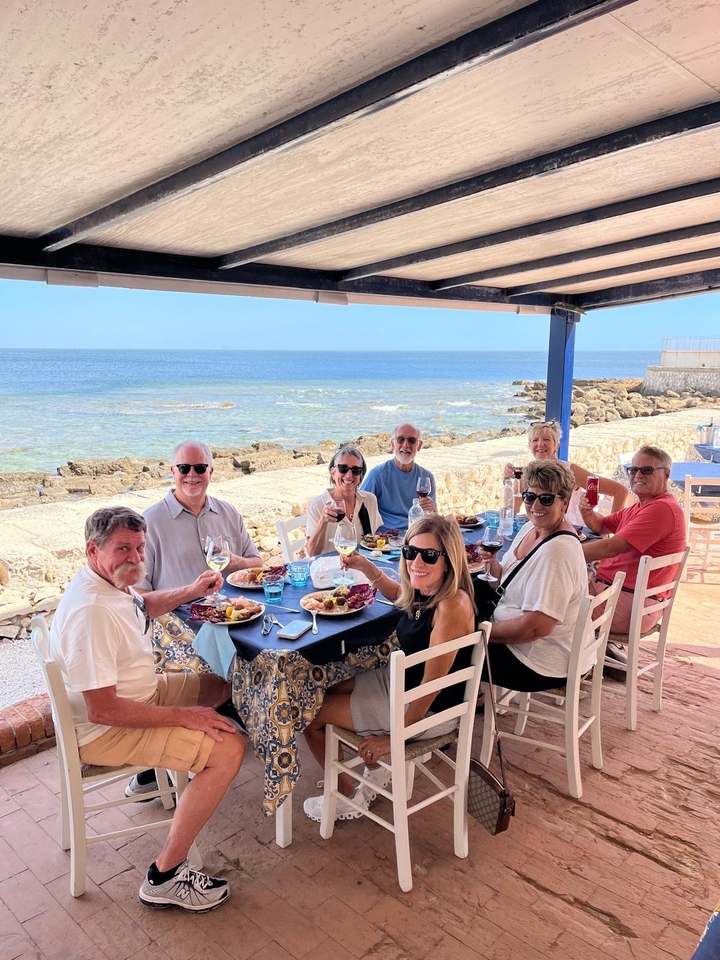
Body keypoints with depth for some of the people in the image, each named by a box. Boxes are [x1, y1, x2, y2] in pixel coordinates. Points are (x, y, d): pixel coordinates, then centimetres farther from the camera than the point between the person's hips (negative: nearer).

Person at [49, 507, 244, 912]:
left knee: (221, 684, 17)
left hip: (139, 692, 10)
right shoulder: (92, 610, -31)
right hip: (105, 730, -10)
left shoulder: (112, 583, 0)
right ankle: (165, 876, -7)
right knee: (229, 748, -20)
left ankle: (154, 765, 28)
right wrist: (183, 715, -24)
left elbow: (142, 609, 25)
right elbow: (102, 710, -31)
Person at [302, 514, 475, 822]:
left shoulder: (452, 606, -33)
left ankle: (348, 798, 24)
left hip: (427, 710, -8)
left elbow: (431, 685, -27)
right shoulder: (425, 589, -8)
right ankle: (376, 769, 33)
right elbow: (398, 594, 18)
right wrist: (366, 566, 3)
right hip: (400, 680, 9)